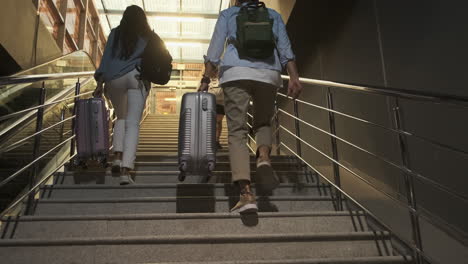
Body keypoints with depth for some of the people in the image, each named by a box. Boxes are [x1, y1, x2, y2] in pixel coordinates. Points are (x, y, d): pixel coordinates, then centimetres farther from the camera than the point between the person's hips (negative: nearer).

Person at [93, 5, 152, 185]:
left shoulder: (115, 34, 13)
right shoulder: (148, 37, 12)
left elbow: (106, 58, 8)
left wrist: (100, 83, 7)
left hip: (114, 79, 2)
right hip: (137, 78, -2)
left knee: (121, 118, 22)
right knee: (133, 124, -5)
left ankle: (117, 158, 5)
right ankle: (126, 170, -16)